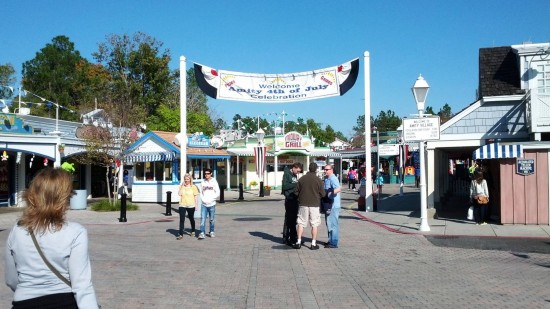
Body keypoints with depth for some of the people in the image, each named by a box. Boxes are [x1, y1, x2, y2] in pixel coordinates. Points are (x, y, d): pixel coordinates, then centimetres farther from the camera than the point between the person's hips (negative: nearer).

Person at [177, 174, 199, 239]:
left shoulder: (193, 187, 0)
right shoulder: (181, 186, 4)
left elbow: (195, 196, 3)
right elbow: (179, 194, -11)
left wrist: (196, 204, 0)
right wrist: (182, 186, -12)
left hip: (191, 205, -1)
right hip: (182, 205, 1)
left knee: (191, 218, 15)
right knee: (182, 220, -8)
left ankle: (193, 231, 35)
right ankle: (180, 234, -8)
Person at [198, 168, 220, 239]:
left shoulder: (214, 182, -1)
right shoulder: (203, 182, 5)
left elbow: (217, 193, -2)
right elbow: (201, 192, 9)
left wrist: (210, 199, -10)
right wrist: (203, 199, -7)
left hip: (211, 204, -1)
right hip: (204, 204, 1)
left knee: (212, 219, 8)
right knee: (203, 219, -7)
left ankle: (212, 232, 21)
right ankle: (202, 233, -7)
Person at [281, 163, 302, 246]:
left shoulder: (295, 175, 17)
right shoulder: (287, 174, -6)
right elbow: (285, 186, -16)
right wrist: (295, 184, -19)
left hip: (295, 199, 8)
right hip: (289, 199, -8)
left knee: (294, 219, 11)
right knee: (288, 219, -4)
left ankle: (293, 237, 19)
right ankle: (286, 238, 4)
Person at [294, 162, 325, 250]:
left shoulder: (301, 179, -3)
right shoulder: (318, 180, -8)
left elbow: (296, 192, 1)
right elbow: (323, 194, -3)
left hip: (303, 204, 2)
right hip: (314, 204, -2)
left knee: (301, 223, 9)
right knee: (314, 225, 6)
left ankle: (298, 242, 9)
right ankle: (313, 244, 8)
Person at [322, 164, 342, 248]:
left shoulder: (333, 179, -15)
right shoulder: (326, 178, 15)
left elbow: (339, 188, -30)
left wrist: (329, 194, -31)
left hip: (333, 205, -10)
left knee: (332, 224, -5)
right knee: (329, 223, 18)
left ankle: (334, 243, 1)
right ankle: (331, 241, 28)